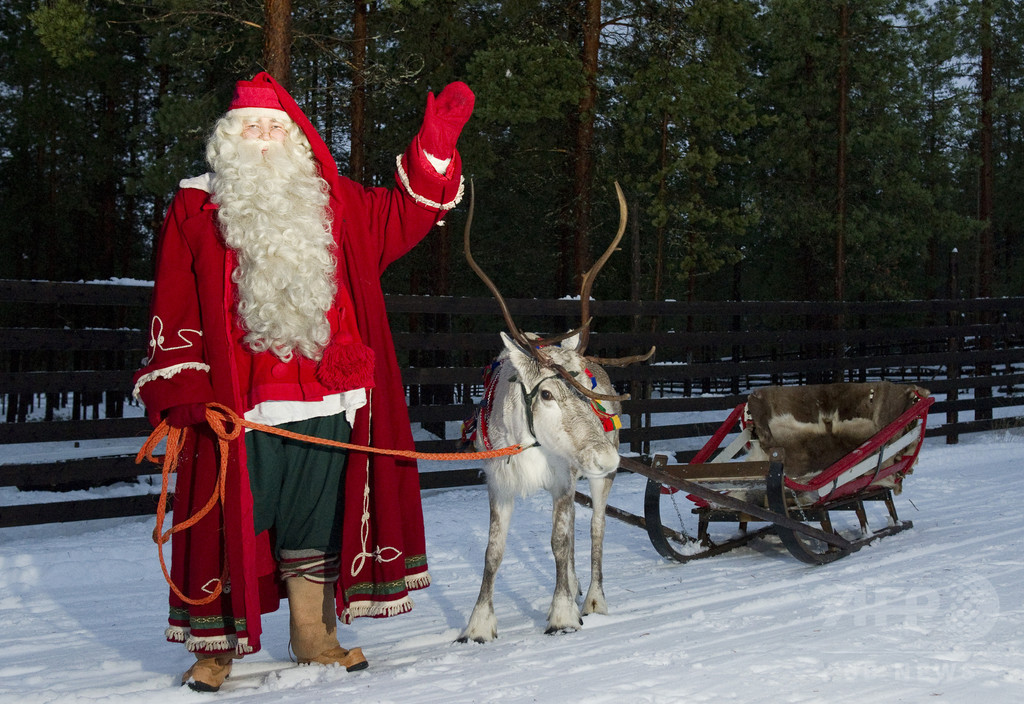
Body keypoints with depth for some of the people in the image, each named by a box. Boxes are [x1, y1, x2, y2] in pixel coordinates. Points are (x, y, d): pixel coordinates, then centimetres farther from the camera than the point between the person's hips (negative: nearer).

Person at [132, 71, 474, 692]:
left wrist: (436, 144, 13)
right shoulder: (196, 210, 4)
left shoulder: (334, 203, 14)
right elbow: (174, 310, 0)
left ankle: (314, 637, 25)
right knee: (230, 522, 0)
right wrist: (184, 391, -7)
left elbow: (402, 216, 22)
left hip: (328, 406, 4)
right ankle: (216, 646, 14)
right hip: (237, 412, -3)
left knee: (316, 524, 11)